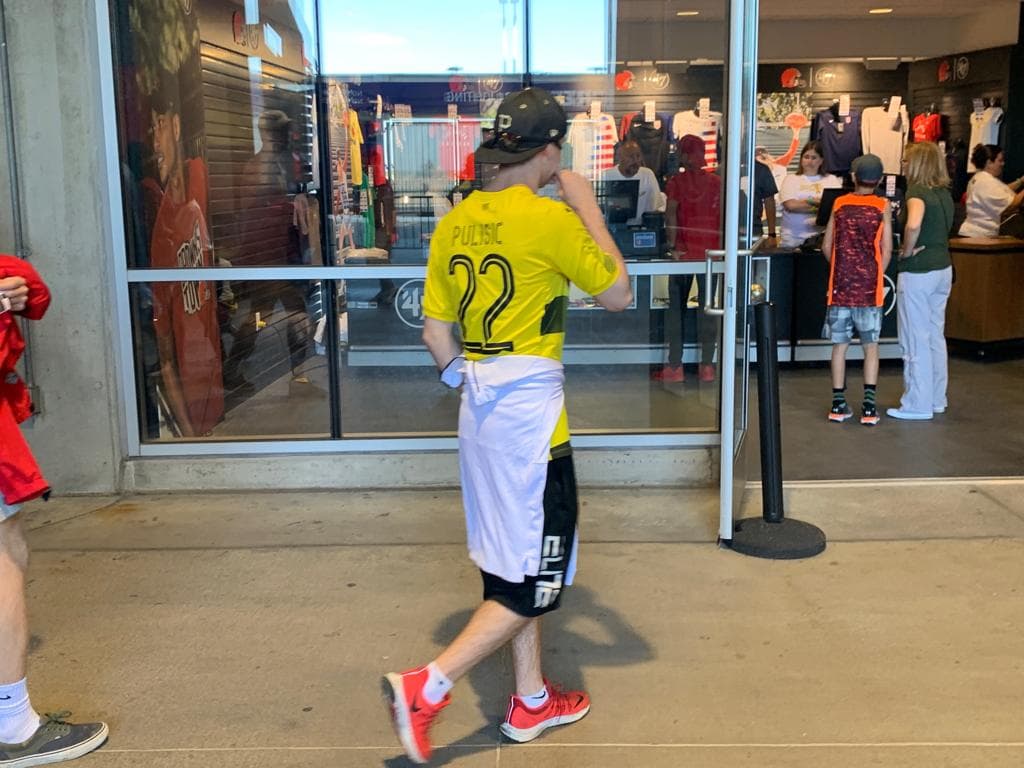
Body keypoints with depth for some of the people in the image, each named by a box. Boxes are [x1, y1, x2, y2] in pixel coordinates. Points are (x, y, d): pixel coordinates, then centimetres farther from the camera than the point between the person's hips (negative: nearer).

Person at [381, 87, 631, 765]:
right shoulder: (550, 217, -14)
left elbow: (437, 332, 8)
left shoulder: (454, 223, 6)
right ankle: (426, 688, -2)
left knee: (513, 563, 18)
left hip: (479, 409, 8)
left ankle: (532, 702, 30)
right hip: (531, 411, -8)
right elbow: (618, 294, -5)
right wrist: (588, 209, 2)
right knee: (539, 578, 4)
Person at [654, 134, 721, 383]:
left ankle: (674, 367, 4)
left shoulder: (676, 181, -2)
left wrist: (673, 246, -12)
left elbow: (671, 213, -13)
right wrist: (722, 245, 11)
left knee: (677, 307, 4)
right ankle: (707, 365, 8)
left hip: (685, 252, -2)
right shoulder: (716, 182, 6)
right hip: (711, 251, 2)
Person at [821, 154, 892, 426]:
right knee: (870, 346, 6)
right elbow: (886, 251, -3)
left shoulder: (840, 203, 4)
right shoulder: (883, 206, -1)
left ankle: (838, 405, 9)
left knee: (839, 345, 7)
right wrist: (875, 278, 11)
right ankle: (869, 407, 2)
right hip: (869, 289, -1)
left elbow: (827, 246, 6)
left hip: (840, 286, 1)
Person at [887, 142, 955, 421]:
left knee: (915, 340, 1)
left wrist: (907, 251, -19)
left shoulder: (917, 192, -16)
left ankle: (918, 405, 8)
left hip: (918, 272, -8)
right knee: (936, 336, 17)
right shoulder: (945, 193, 10)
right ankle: (937, 398, 26)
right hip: (943, 269, 8)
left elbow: (913, 224, -35)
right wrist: (918, 247, 9)